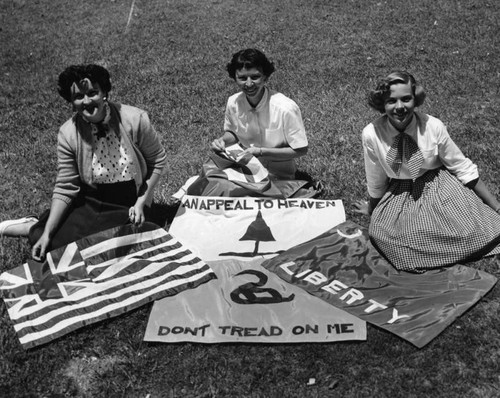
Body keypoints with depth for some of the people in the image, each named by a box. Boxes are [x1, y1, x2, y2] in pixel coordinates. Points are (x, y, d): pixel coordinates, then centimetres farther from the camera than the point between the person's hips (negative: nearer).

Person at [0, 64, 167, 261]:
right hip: (89, 201, 1)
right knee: (56, 241, -19)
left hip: (128, 207, -1)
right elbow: (65, 189, -9)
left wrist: (141, 202, -13)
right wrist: (47, 234, -17)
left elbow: (158, 161, -5)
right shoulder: (68, 134, -14)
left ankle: (33, 228, 7)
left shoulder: (134, 119, -19)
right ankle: (34, 228, 17)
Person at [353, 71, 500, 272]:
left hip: (439, 186, -1)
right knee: (382, 235, -28)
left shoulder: (433, 127, -16)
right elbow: (376, 180, 1)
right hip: (399, 193, 1)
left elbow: (462, 168, -5)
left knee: (469, 232, -24)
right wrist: (372, 210, 16)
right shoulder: (372, 134, -16)